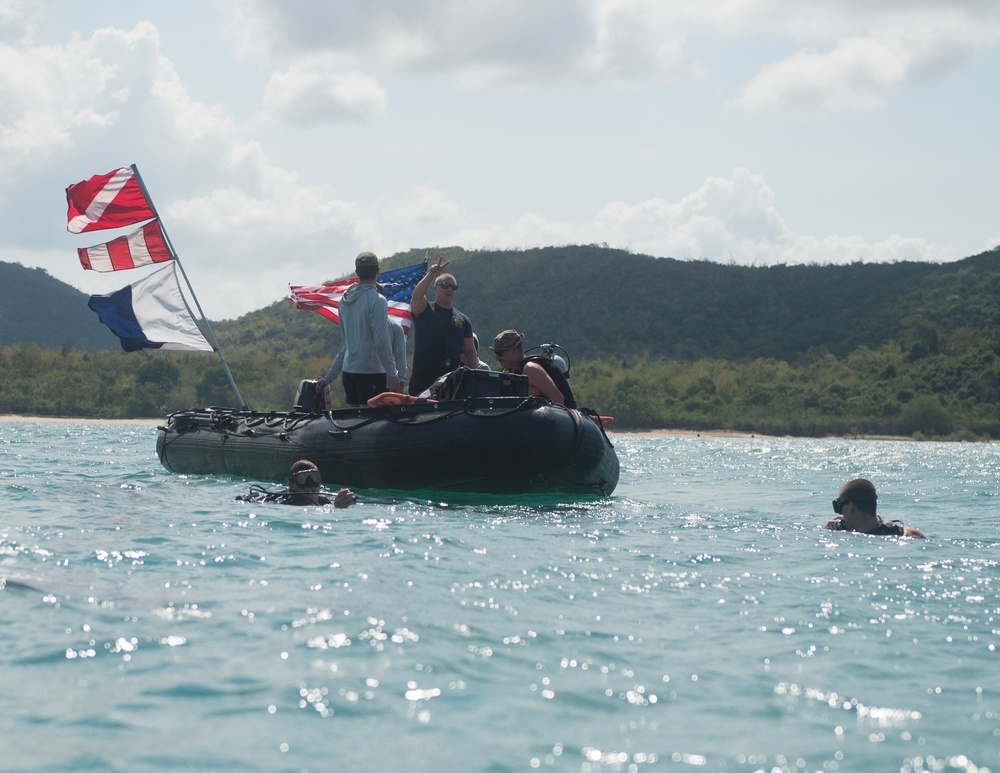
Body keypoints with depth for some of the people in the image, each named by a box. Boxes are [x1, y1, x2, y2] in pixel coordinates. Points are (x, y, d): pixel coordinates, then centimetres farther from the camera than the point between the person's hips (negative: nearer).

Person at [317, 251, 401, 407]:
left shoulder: (345, 299, 9)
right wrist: (393, 375, -13)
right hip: (371, 371, -7)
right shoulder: (377, 300, -13)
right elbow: (382, 341, -17)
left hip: (348, 370, 7)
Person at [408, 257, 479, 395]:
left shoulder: (462, 320, 15)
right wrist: (431, 274, -26)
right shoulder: (424, 311, 5)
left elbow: (470, 351, 15)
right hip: (423, 378, -3)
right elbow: (417, 296, -18)